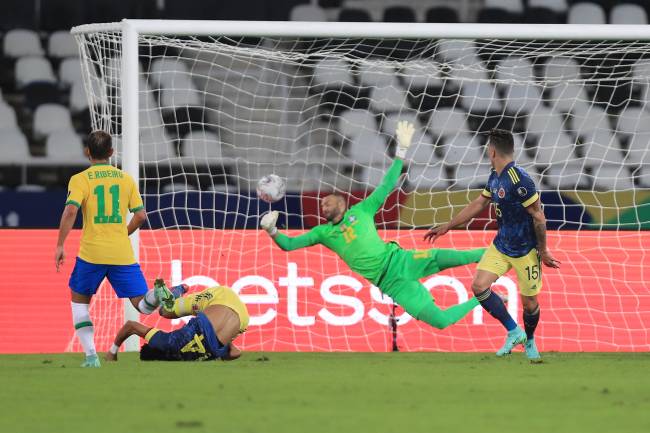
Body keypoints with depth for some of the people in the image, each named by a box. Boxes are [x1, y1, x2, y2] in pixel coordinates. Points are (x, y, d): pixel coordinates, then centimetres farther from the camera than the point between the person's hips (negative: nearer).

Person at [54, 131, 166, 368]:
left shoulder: (80, 179, 0)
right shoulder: (126, 178, 10)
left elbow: (70, 211, -15)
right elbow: (140, 215, 7)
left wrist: (60, 246, -11)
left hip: (91, 252, -2)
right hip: (122, 254, 2)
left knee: (79, 299, 20)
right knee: (142, 305, 2)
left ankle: (91, 355, 8)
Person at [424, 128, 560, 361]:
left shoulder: (519, 180, -25)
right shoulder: (495, 177, 2)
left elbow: (539, 217, -21)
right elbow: (478, 204, 16)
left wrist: (543, 251, -14)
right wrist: (446, 227, 19)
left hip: (525, 251, -8)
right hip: (501, 245, 8)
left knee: (529, 302, 3)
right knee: (479, 286, -5)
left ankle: (529, 341, 32)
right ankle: (514, 332, 9)